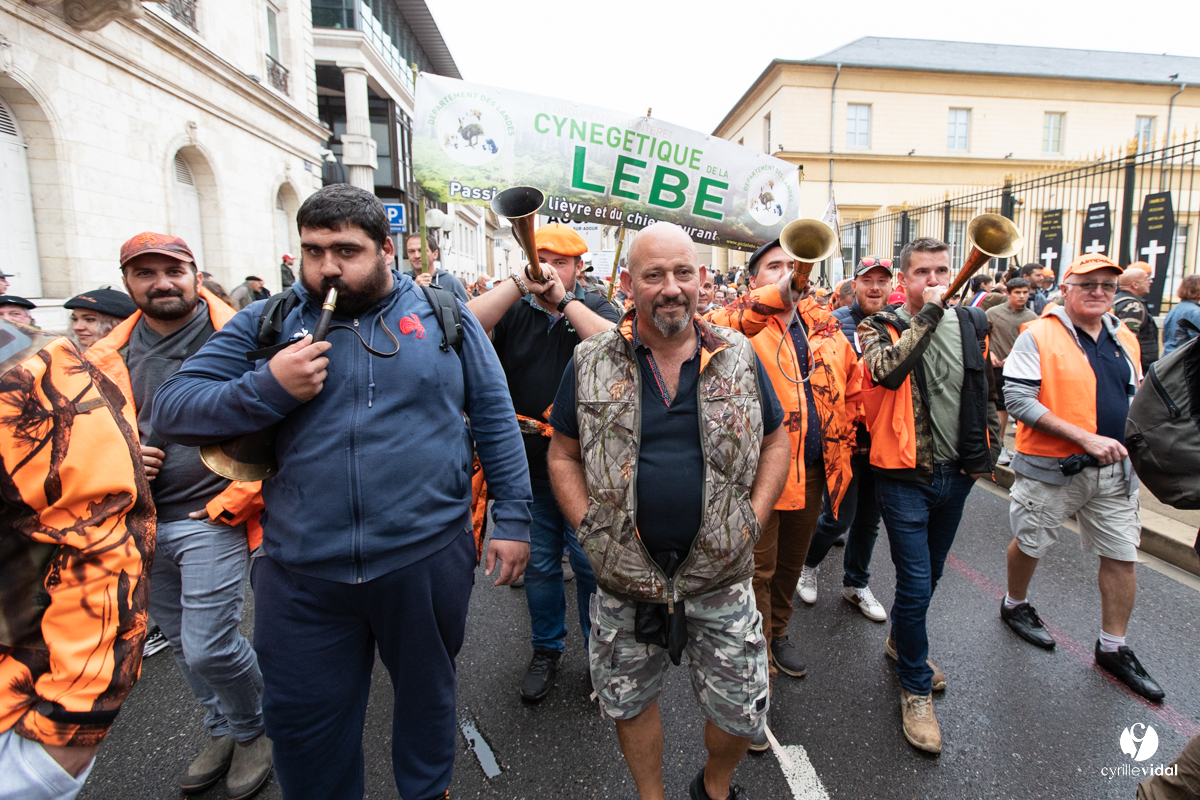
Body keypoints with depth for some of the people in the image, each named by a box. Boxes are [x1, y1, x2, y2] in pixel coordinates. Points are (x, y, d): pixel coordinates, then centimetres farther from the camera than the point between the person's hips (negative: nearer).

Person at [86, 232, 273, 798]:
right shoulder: (108, 358, 7)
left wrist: (233, 502, -14)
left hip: (212, 521, -6)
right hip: (141, 523, 6)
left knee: (209, 648, -6)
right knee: (182, 642, 18)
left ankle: (254, 730, 25)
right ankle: (222, 733, 41)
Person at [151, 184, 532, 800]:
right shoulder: (268, 323, 2)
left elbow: (495, 419, 1)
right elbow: (169, 412, 1)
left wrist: (512, 519, -2)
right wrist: (268, 388, -16)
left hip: (427, 558, 0)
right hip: (300, 571, 1)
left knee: (428, 695, 22)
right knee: (302, 725, 17)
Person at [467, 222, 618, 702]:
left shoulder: (594, 308, 2)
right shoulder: (514, 311, 4)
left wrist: (563, 300, -17)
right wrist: (520, 284, -18)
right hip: (527, 464, 2)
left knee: (591, 563, 9)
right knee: (539, 563, 16)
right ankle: (547, 650, 36)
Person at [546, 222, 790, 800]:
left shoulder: (738, 356, -1)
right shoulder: (591, 363, -5)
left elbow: (775, 443, 8)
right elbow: (563, 455, 3)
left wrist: (752, 521, -3)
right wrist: (589, 529, -8)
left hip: (720, 575, 1)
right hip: (624, 578, 0)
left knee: (742, 713, 13)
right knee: (630, 702, 19)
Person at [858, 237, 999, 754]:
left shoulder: (972, 325, 5)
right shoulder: (881, 327, -8)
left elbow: (987, 393, 15)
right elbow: (888, 371, -31)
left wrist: (987, 451, 11)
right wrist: (928, 313, -27)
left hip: (956, 474, 5)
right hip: (905, 476, -5)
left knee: (928, 575, 21)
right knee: (915, 585, -3)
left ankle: (901, 641, 46)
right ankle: (916, 688, 18)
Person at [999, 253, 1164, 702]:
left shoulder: (1125, 340, 10)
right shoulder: (1038, 336, -11)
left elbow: (1133, 399, 23)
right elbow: (1018, 399, -20)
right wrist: (1084, 437, -23)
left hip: (1114, 469, 6)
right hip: (1051, 466, -5)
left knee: (1122, 555, 9)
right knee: (1031, 543, 12)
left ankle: (1113, 648, 25)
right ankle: (1015, 605, 38)